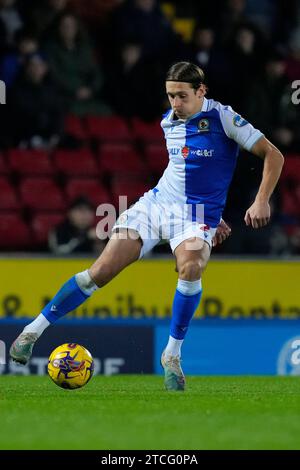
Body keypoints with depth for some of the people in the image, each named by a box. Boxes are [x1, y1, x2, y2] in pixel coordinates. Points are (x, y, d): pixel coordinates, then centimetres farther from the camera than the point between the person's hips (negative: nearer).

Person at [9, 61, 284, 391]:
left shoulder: (222, 118, -10)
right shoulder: (169, 122, 7)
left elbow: (273, 156, -9)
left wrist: (261, 202, -20)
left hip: (196, 215, -4)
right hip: (157, 201, 4)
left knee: (191, 268, -35)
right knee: (101, 271, -9)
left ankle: (172, 355, -17)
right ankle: (34, 329, 1)